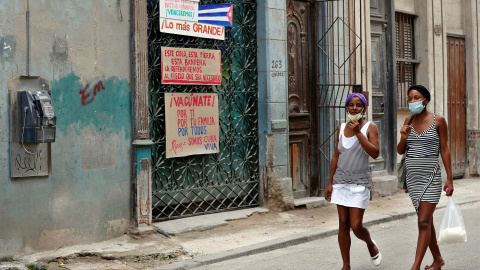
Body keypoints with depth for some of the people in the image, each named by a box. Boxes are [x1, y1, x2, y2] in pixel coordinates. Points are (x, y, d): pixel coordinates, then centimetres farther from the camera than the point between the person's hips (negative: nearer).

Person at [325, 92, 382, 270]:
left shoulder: (370, 127, -4)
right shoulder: (341, 128, 9)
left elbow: (375, 153, -16)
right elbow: (336, 157, 13)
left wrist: (358, 132, -18)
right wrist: (330, 183, 10)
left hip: (360, 182, -4)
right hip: (341, 180, 4)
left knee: (356, 226, -8)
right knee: (343, 224, 2)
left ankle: (370, 244, 26)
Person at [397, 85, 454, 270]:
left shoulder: (438, 120, -4)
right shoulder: (409, 121, 7)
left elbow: (444, 150, -2)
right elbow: (400, 151, 8)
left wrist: (450, 179, -4)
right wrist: (403, 137, -14)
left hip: (431, 177, -5)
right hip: (412, 177, 5)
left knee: (424, 222, -12)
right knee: (426, 221, 14)